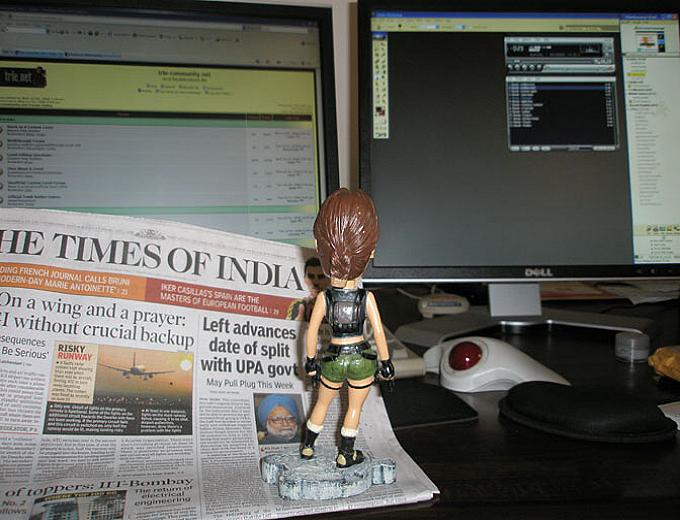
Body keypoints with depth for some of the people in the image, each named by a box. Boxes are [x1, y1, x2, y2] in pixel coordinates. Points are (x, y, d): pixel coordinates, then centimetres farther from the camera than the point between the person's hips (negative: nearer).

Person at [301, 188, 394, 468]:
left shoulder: (324, 298, -9)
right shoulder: (367, 297, -11)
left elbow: (312, 332, -5)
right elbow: (379, 333, -10)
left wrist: (311, 360, 7)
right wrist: (385, 362, 0)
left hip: (333, 360, 1)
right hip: (362, 359, -1)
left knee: (322, 402, 23)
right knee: (355, 407, 17)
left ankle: (307, 447, 35)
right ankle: (345, 455, 26)